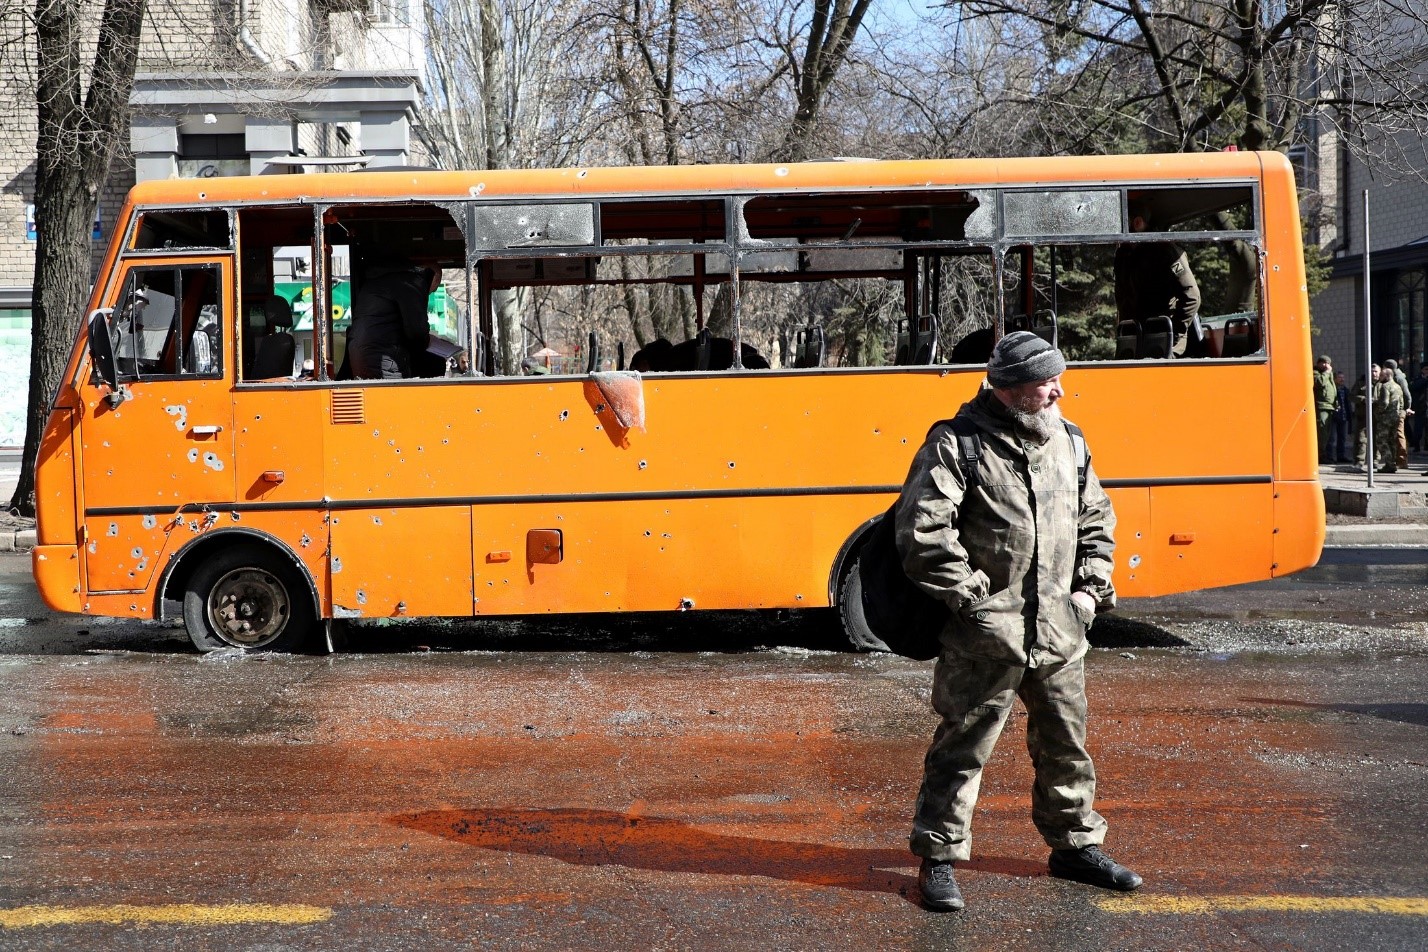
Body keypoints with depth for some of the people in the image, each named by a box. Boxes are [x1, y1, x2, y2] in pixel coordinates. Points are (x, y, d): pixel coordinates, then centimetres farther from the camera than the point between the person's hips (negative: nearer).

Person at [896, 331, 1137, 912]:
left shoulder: (1065, 440, 10)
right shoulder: (957, 444, -11)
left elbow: (1096, 517, 22)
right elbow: (922, 530, -16)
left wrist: (1091, 585, 11)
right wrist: (971, 596, -15)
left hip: (1060, 629, 6)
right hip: (986, 631, -6)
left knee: (1066, 741, 17)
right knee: (964, 745, 1)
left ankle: (1076, 845, 34)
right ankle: (938, 859, 13)